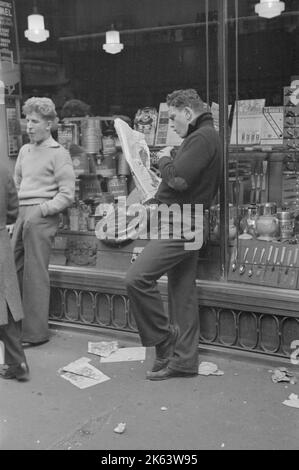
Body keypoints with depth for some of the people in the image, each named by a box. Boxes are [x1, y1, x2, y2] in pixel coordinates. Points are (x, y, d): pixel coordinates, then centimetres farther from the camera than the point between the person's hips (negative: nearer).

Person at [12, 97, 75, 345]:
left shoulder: (59, 153, -4)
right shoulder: (25, 150, 16)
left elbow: (67, 194, -8)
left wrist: (41, 210, -15)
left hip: (42, 217, -7)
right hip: (23, 213, 7)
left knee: (35, 275, -3)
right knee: (13, 269, 7)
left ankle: (36, 332, 7)